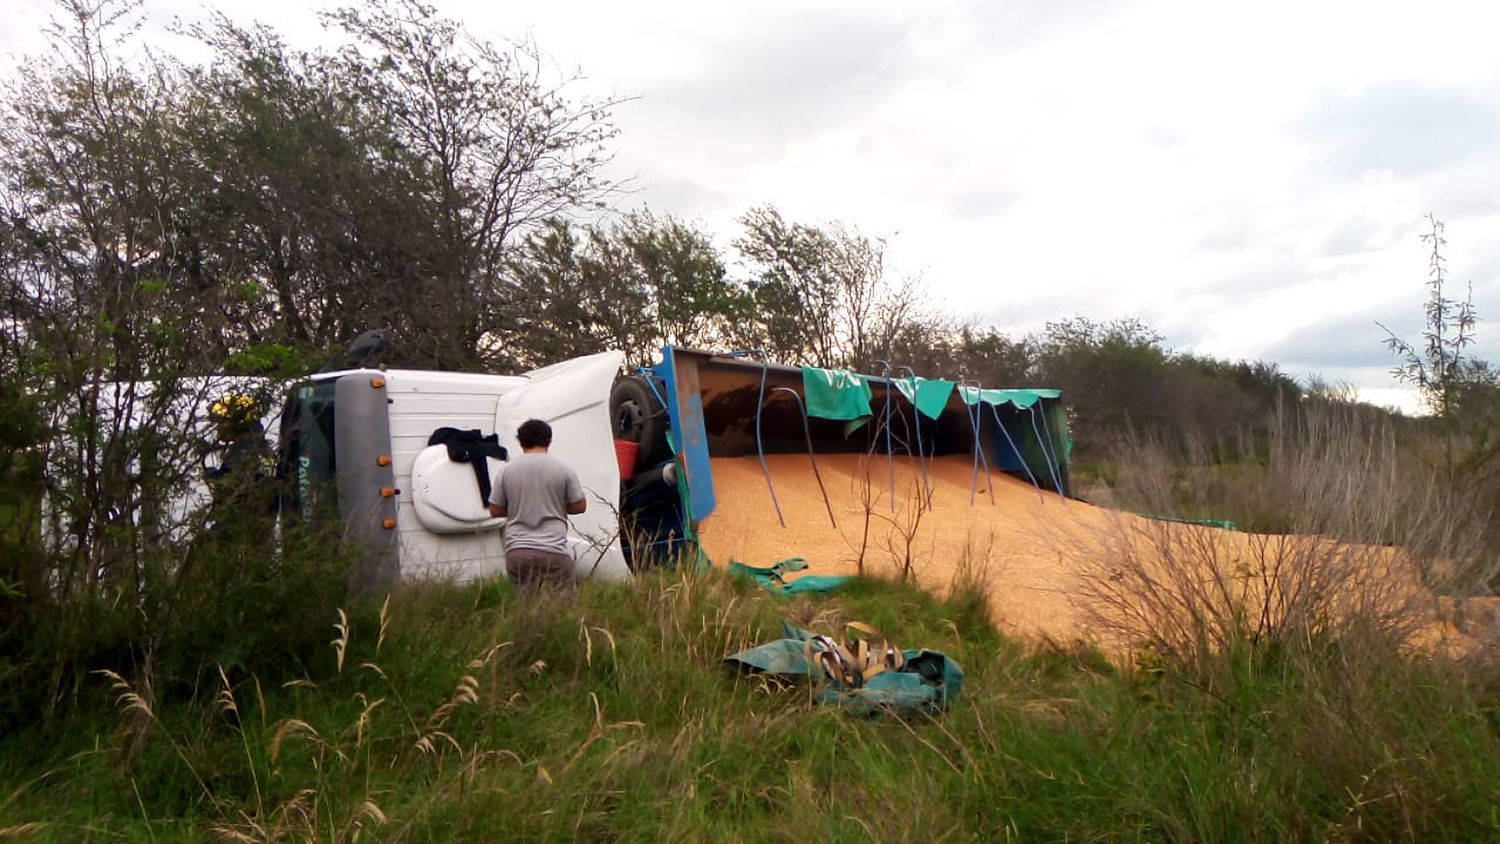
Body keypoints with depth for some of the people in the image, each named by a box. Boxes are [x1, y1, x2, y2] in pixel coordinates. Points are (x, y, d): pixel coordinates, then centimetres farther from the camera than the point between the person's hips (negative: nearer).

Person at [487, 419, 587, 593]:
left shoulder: (507, 470, 5)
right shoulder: (562, 469, 1)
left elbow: (495, 510, 10)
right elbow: (580, 505, 5)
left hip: (516, 551, 2)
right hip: (554, 552, -2)